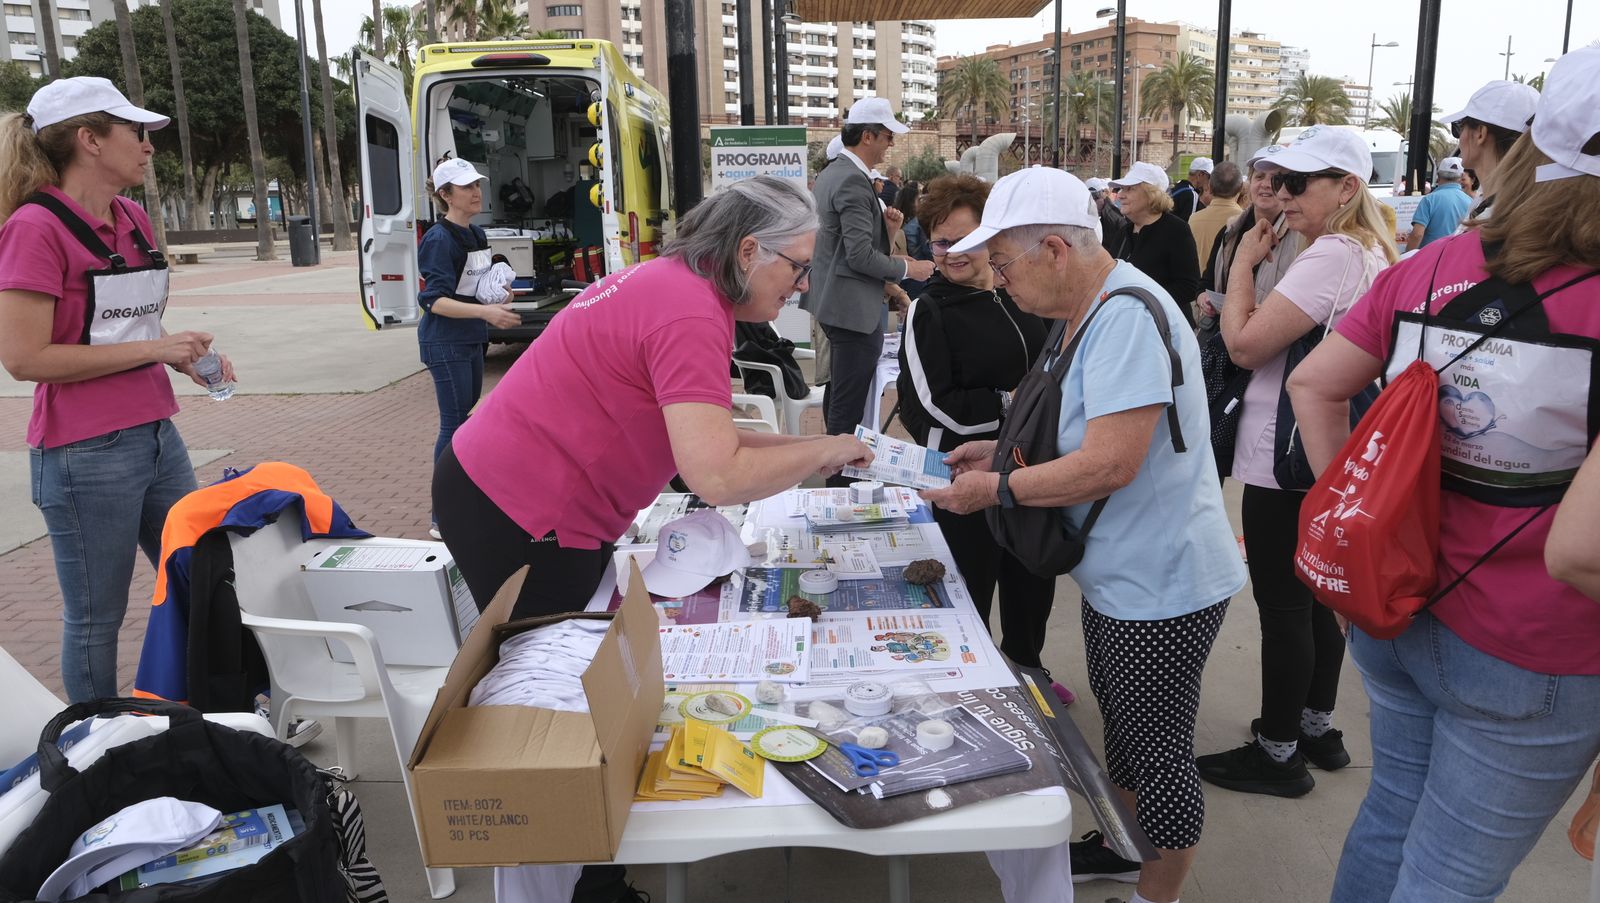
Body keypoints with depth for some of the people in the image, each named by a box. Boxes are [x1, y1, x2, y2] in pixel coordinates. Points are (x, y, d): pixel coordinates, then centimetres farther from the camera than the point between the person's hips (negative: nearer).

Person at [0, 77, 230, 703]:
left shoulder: (134, 220, 9)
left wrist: (183, 355, 3)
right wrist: (153, 348, -17)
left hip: (157, 435, 8)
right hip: (87, 456, -8)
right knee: (96, 619, 6)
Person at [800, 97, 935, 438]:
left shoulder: (831, 173, 12)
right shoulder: (854, 180, -18)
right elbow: (861, 256, -23)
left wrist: (884, 225, 5)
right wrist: (907, 268, -10)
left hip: (835, 302, 11)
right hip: (854, 307, -11)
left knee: (838, 393, 21)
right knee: (850, 407, -5)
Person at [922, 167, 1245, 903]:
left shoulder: (1128, 316, -25)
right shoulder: (1089, 312, 6)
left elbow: (1109, 462, -30)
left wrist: (996, 488, -19)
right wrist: (1002, 448, 5)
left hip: (1162, 583, -10)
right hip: (1117, 573, 10)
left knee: (1158, 752, 8)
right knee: (1122, 723, 26)